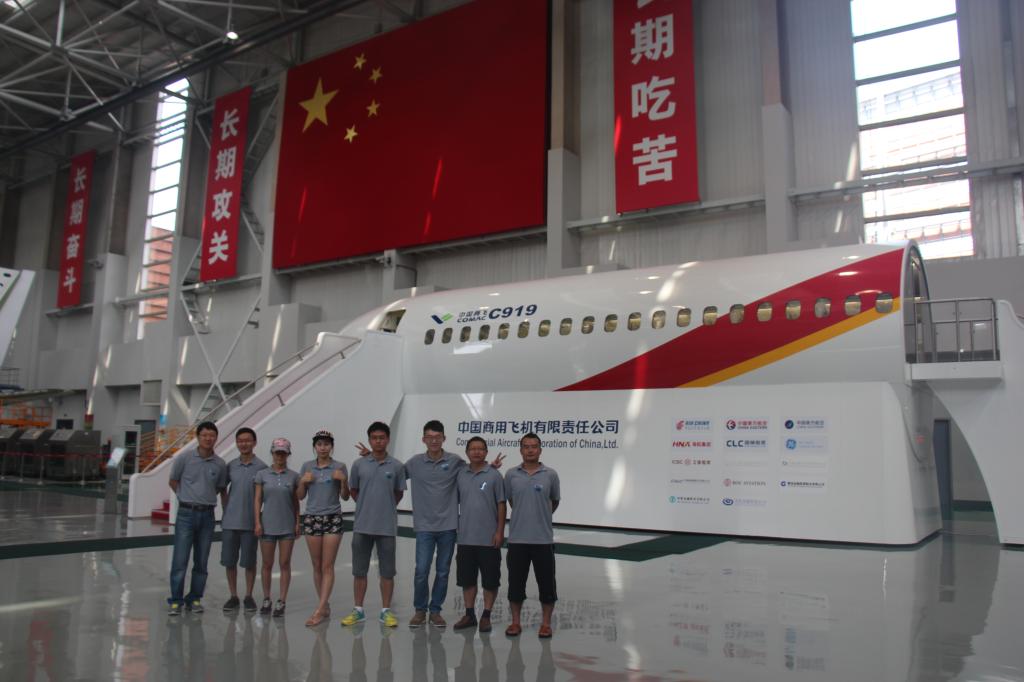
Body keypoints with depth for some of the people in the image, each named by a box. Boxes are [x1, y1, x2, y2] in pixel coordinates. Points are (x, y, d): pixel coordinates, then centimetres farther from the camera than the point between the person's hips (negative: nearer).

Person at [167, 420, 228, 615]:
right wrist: (187, 497, 7)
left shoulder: (220, 464, 2)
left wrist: (204, 497, 8)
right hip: (186, 513, -2)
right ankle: (176, 600, 8)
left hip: (207, 515, 2)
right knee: (180, 560, -4)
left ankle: (194, 599, 20)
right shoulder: (184, 457, -4)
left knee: (201, 561, 8)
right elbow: (172, 481, 8)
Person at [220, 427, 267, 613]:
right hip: (229, 521, 3)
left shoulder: (261, 467, -4)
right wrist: (226, 507, 7)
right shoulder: (231, 466, 5)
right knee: (229, 561, 7)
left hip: (250, 522, -3)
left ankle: (249, 596, 18)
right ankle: (233, 596, 21)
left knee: (249, 562, 4)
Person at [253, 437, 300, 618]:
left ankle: (281, 601, 8)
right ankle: (266, 599, 22)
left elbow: (296, 502, 6)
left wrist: (297, 523, 2)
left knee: (285, 564, 2)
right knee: (267, 564, 8)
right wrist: (257, 522, -4)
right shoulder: (262, 475, 1)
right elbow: (257, 500, 2)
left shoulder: (293, 476, 2)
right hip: (268, 525, 0)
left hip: (287, 526, 0)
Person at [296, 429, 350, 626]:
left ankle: (319, 611, -5)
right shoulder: (307, 466, 6)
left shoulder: (339, 467, -1)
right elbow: (300, 496, 9)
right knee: (317, 566, 7)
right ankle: (325, 606, 18)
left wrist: (343, 481, -17)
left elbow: (345, 496, 0)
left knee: (327, 566, -5)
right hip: (312, 518, 3)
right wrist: (303, 481, -9)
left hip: (332, 519, -3)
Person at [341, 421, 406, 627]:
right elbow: (353, 491, 12)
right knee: (359, 570, 9)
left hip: (387, 527, -1)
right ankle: (358, 610, 20)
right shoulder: (359, 464, 0)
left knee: (387, 571, 5)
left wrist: (386, 508, 9)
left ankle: (386, 611, 16)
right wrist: (367, 506, 11)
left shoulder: (396, 466, -2)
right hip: (362, 525, 1)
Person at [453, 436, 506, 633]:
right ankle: (469, 614, 23)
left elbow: (501, 505, -4)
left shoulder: (494, 475, -4)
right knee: (467, 579, 11)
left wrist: (500, 531, -9)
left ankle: (486, 616, 16)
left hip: (488, 539, -3)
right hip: (465, 537, 3)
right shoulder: (460, 475, 5)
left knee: (490, 580, 4)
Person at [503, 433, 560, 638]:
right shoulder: (511, 475, 1)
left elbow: (555, 501, 12)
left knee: (546, 583, 5)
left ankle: (546, 623, 18)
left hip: (543, 539, -1)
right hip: (517, 538, 1)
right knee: (516, 582, 8)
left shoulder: (550, 474, -2)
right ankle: (515, 622, 20)